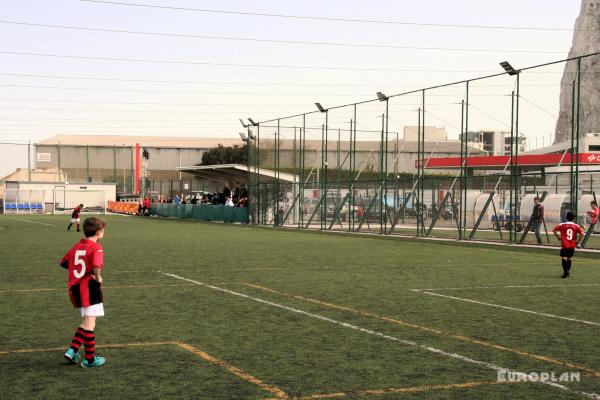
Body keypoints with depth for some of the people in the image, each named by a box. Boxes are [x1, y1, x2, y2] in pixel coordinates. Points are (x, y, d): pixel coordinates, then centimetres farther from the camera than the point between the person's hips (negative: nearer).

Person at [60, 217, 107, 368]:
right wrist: (98, 278, -11)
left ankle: (72, 350, 10)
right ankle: (90, 359, 4)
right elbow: (96, 266, -28)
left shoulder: (76, 246, 13)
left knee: (87, 322, 20)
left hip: (74, 288, 8)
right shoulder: (96, 247, -10)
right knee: (89, 323, -1)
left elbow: (64, 262, 20)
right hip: (89, 287, -8)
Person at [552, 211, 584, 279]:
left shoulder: (562, 225, 0)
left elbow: (554, 229, -9)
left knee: (564, 257, -2)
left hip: (564, 245, -2)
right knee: (569, 258, 17)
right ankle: (568, 271, 24)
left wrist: (558, 237, 1)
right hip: (572, 245, 2)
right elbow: (581, 234, -7)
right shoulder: (576, 226, 2)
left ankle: (565, 271, -18)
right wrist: (578, 241, 3)